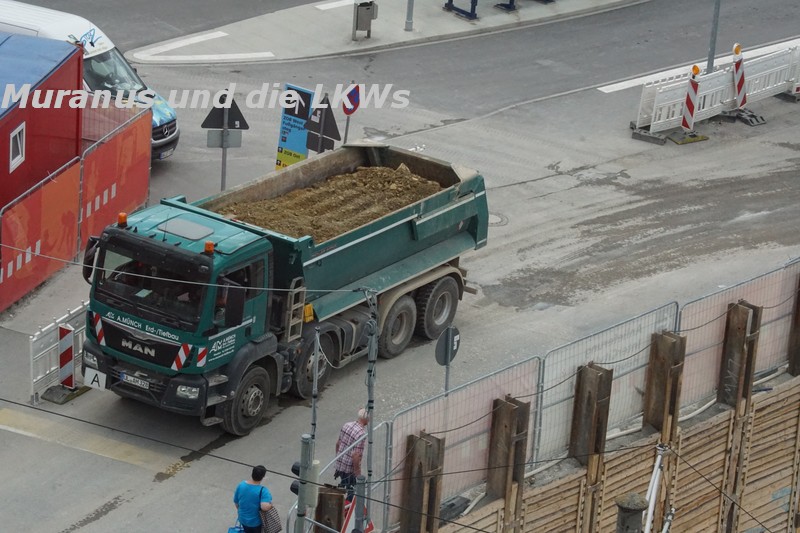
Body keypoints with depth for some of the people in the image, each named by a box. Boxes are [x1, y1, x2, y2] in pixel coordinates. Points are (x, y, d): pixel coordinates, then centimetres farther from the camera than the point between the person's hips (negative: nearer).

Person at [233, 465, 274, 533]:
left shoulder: (241, 485, -14)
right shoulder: (262, 491, -30)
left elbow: (236, 502, 1)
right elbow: (265, 507, -43)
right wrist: (271, 505, -20)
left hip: (243, 519, 5)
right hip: (257, 522, -5)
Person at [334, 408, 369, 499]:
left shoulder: (347, 425, 0)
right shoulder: (361, 434, -23)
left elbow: (337, 443, 11)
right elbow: (356, 456, -25)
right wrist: (358, 473, -16)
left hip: (339, 464, 8)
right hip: (350, 468, -8)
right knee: (351, 492, 7)